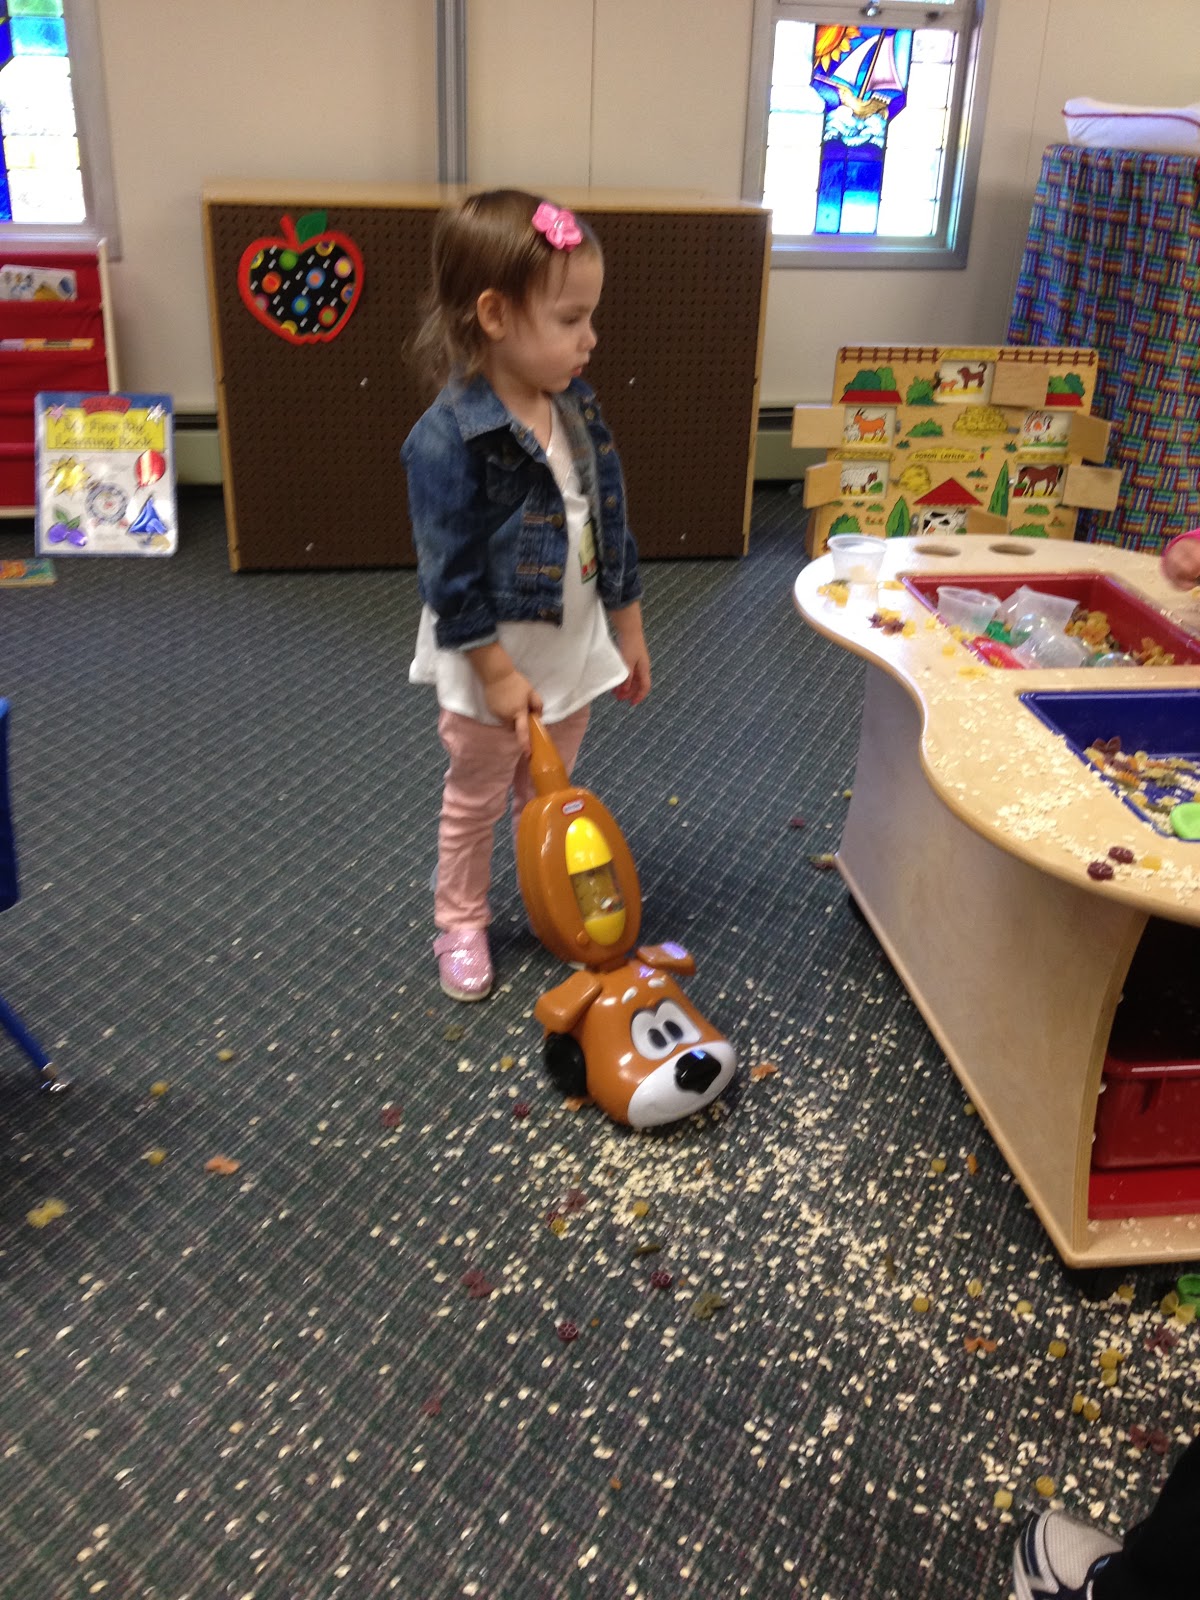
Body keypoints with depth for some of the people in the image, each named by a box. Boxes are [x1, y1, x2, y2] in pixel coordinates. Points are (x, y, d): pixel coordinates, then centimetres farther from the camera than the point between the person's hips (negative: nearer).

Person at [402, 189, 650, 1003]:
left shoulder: (579, 408, -2)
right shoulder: (448, 439, -24)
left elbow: (612, 526, 6)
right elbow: (452, 579, -21)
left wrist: (629, 631, 11)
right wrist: (499, 676, -18)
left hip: (574, 647, 6)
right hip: (492, 659, -6)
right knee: (476, 799, 14)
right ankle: (461, 921, 34)